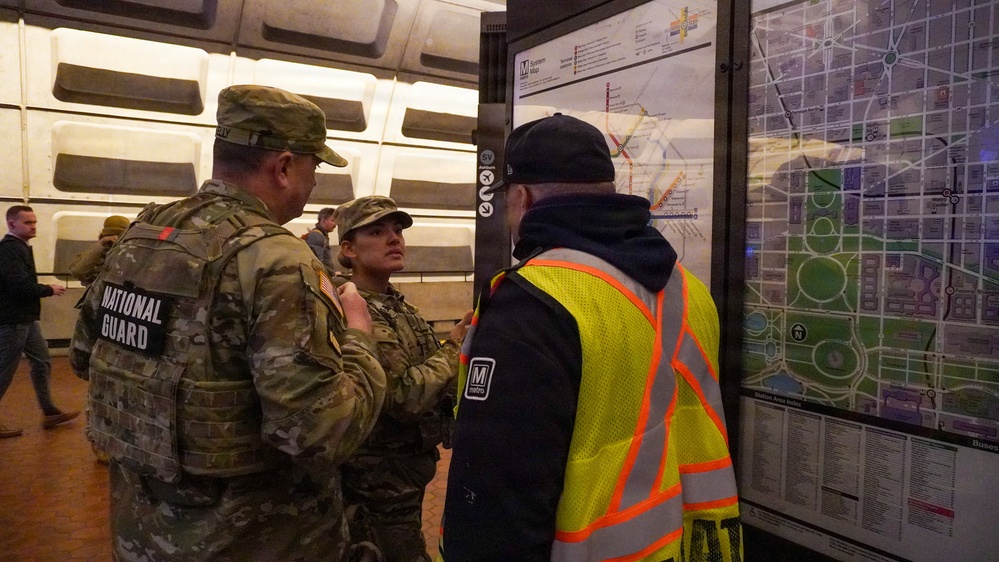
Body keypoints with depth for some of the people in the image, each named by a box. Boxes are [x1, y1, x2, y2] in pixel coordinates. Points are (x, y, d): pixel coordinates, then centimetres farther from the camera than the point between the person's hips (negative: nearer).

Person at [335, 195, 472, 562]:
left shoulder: (402, 309, 8)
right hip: (378, 486, -9)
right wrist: (456, 346, -17)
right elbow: (405, 397, -27)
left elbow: (436, 382, 13)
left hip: (408, 476, 9)